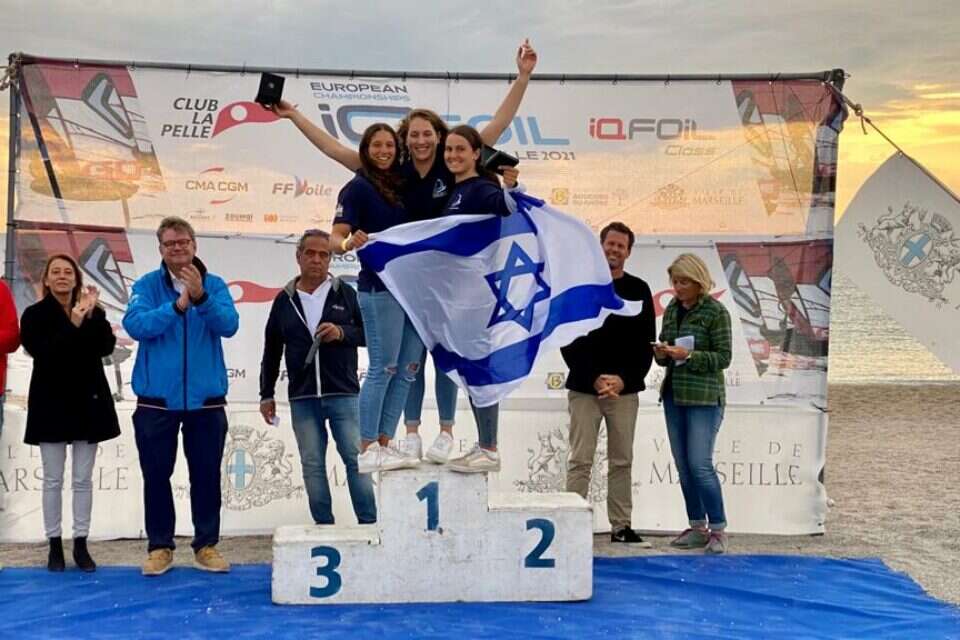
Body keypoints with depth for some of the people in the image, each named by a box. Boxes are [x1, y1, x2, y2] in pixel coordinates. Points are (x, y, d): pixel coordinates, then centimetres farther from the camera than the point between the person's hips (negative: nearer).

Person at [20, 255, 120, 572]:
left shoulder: (93, 311, 6)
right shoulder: (34, 314, -1)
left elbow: (107, 346, -9)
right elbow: (41, 352, -16)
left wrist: (92, 315, -19)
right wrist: (73, 325, -23)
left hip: (87, 401, 2)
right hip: (52, 403, -2)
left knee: (83, 479, 6)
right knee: (53, 479, 4)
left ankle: (81, 544, 13)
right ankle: (54, 545, 13)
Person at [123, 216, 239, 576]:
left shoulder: (214, 285, 2)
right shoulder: (147, 285, 0)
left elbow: (229, 325, -13)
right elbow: (135, 325, -16)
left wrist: (201, 297, -29)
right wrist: (177, 306, -27)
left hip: (206, 399, 1)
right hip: (156, 400, 0)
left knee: (206, 476, 7)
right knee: (157, 476, 7)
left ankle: (207, 545, 18)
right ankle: (159, 546, 19)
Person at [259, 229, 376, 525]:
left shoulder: (345, 293, 5)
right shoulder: (284, 300, 10)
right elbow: (271, 351, 14)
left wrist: (342, 332, -13)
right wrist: (266, 395, 11)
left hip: (343, 393, -2)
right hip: (302, 398, 2)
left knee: (356, 458, -2)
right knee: (312, 465, 5)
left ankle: (369, 523, 4)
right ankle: (323, 525, 12)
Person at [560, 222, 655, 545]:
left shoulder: (639, 290, 7)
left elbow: (645, 343, 4)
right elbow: (568, 340, -3)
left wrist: (624, 379, -10)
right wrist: (594, 378, -13)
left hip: (625, 390, 2)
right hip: (584, 388, -2)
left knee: (622, 461, 7)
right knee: (581, 460, -2)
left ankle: (621, 527, 14)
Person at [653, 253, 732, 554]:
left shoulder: (716, 312, -7)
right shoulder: (671, 310, 11)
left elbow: (723, 357, -9)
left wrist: (688, 355, -19)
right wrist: (661, 354, -5)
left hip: (704, 397, -7)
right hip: (673, 395, 7)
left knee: (700, 465, -9)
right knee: (683, 466, 9)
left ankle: (717, 530, 2)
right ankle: (698, 528, 18)